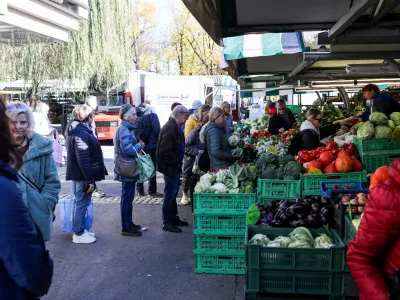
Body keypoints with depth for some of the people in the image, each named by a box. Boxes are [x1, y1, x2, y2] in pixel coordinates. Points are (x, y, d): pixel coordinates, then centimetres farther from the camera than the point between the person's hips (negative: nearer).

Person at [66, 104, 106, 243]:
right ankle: (78, 234, 10)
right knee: (82, 203, 0)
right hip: (83, 175, -11)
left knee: (79, 203, 18)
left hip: (78, 174, 11)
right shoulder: (82, 133, -21)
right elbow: (83, 159, -25)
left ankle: (79, 230, 30)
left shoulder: (77, 131, 12)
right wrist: (90, 180, -22)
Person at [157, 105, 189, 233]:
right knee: (169, 195, -1)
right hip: (170, 167, -10)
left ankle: (173, 218, 31)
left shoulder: (175, 127, 12)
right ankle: (167, 223, 9)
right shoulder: (169, 128, -21)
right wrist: (176, 162, -18)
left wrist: (178, 162, 11)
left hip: (175, 166, 10)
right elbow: (165, 150, -27)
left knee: (173, 193, 19)